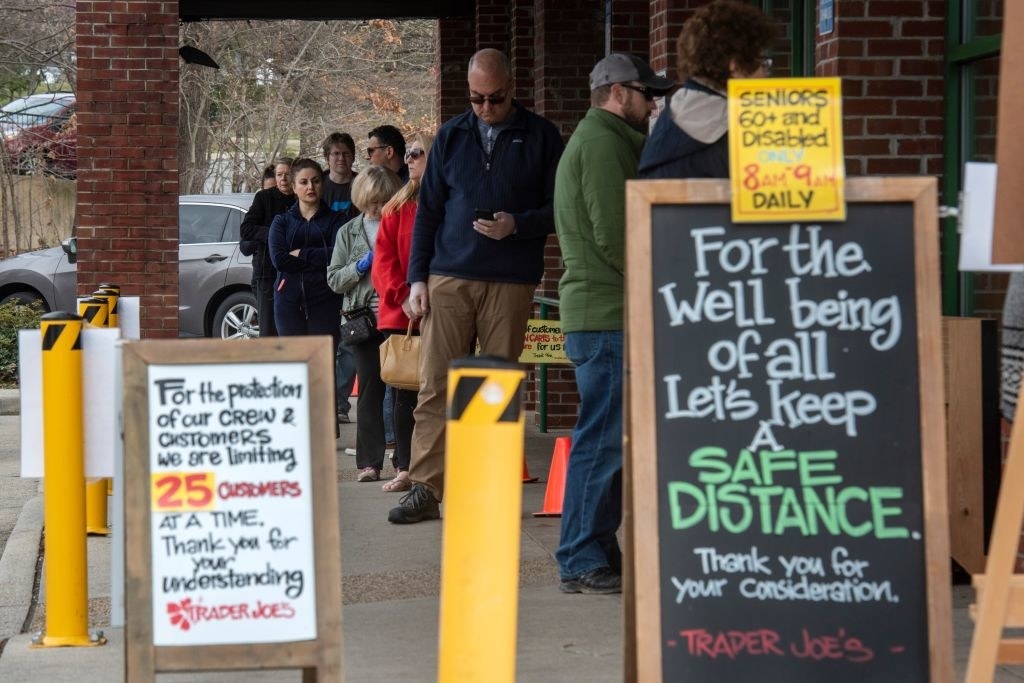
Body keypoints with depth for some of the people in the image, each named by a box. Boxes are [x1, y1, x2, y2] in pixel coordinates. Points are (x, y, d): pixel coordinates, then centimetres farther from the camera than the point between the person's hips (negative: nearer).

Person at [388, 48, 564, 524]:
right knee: (435, 386, -3)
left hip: (511, 283, -2)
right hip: (448, 278, 2)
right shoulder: (451, 136, 11)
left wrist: (517, 225, -16)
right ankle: (425, 489, -2)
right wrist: (417, 277, 5)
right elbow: (427, 212, 13)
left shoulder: (541, 137, 4)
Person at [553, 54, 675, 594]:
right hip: (607, 313, -11)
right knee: (603, 438, -9)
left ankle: (596, 553, 17)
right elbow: (614, 235, -18)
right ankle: (582, 562, -7)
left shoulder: (596, 140, 24)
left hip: (600, 312, 11)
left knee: (606, 438, 13)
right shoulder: (603, 143, -11)